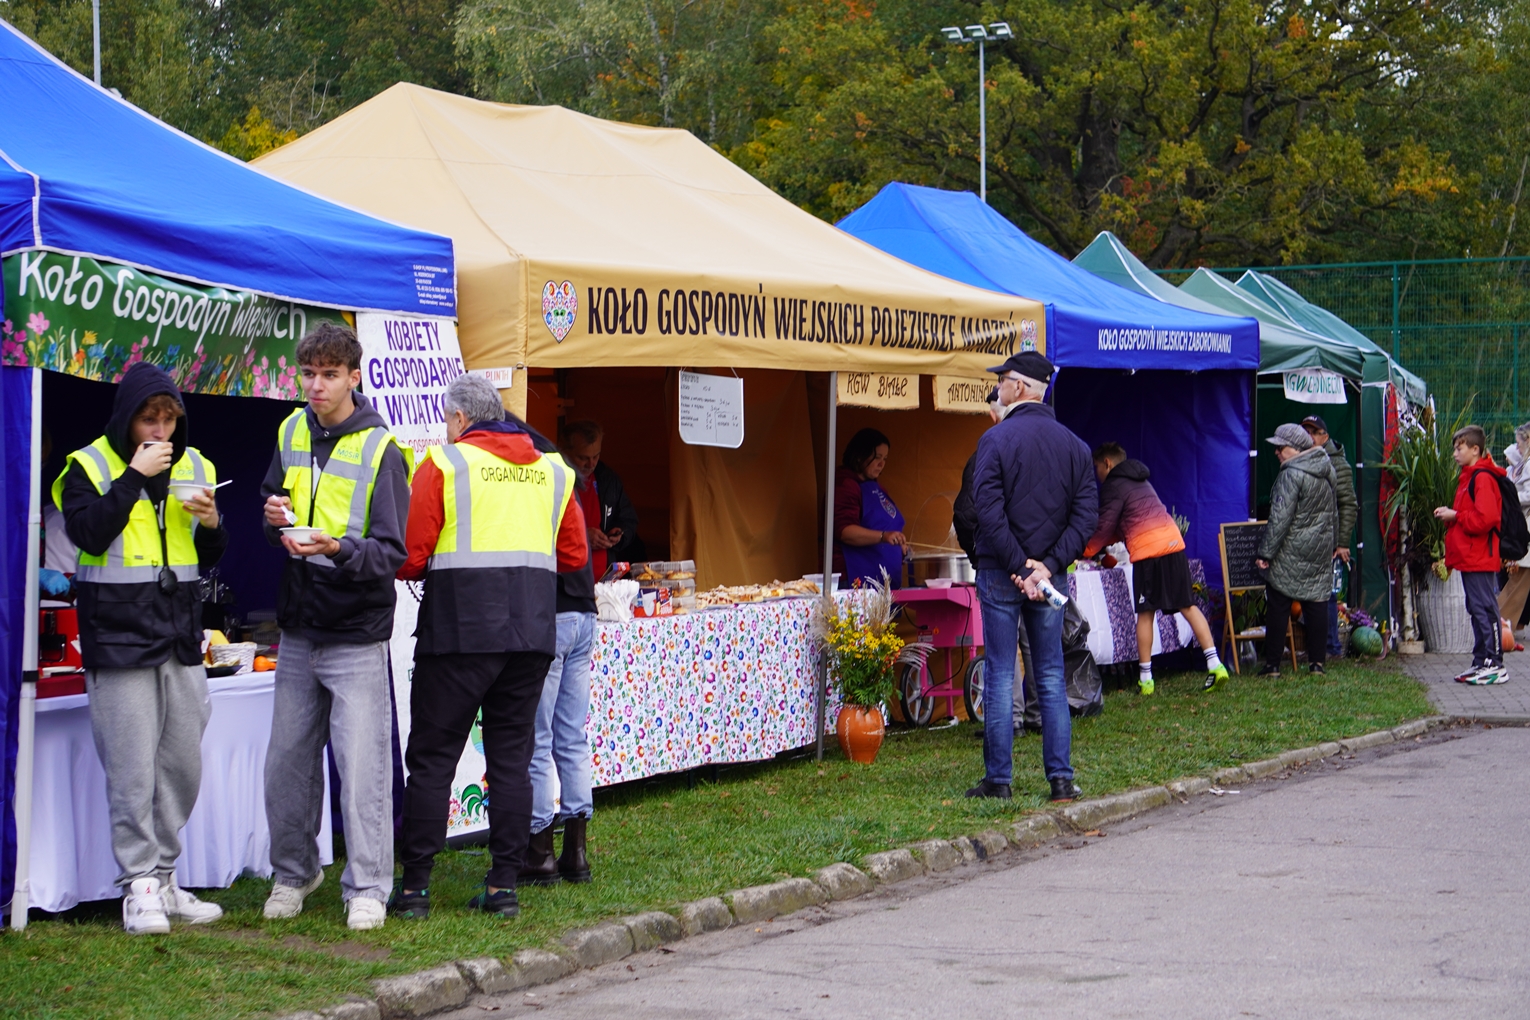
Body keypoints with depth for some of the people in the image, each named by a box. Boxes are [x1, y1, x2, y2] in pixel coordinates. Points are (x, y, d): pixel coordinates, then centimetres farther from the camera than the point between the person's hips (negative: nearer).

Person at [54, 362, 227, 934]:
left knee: (184, 765, 8)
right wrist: (135, 476, -19)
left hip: (180, 638, 5)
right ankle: (139, 886, 0)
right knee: (133, 769, -7)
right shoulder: (91, 467, -2)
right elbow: (88, 532, -19)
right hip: (119, 639, -5)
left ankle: (161, 878, 19)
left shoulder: (193, 468, 13)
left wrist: (212, 524, -5)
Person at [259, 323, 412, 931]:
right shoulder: (291, 433, 7)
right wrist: (274, 518, -2)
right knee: (287, 761, 10)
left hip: (357, 636, -5)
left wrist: (340, 549, -32)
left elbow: (392, 555, -13)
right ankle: (293, 871, 27)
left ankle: (367, 888, 6)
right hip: (299, 629, 5)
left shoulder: (380, 449, -10)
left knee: (362, 764, -4)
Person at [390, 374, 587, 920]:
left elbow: (410, 557, -6)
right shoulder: (553, 471, 12)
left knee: (431, 757, 2)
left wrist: (444, 564, 15)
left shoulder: (444, 464, -2)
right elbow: (575, 555, 15)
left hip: (460, 628, -4)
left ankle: (414, 885, 3)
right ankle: (504, 884, 7)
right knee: (511, 757, 9)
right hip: (532, 630, 4)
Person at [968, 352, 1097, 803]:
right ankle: (1061, 778, 6)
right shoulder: (1073, 444, 6)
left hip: (1000, 574, -4)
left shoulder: (996, 439, -9)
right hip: (1048, 573, 4)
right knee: (1051, 677, 9)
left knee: (1000, 677, 1)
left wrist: (1020, 568, -13)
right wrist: (1048, 565, -6)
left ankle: (998, 779, 3)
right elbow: (1087, 513, 0)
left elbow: (989, 512, -16)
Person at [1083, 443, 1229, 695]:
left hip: (1147, 548, -7)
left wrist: (1087, 551, 12)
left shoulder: (1114, 486, 0)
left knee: (1145, 613, 0)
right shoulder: (1141, 480, 26)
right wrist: (1104, 544, 34)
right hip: (1173, 540, 7)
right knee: (1188, 606, 6)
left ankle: (1145, 678, 3)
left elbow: (1105, 527, -1)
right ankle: (1214, 664, -2)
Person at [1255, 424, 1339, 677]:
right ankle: (1317, 662, 7)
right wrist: (1333, 542, 28)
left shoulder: (1291, 475, -17)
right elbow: (1333, 511, 19)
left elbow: (1280, 518, -20)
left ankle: (1272, 665, 1)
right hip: (1321, 549, 8)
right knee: (1316, 602, 8)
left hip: (1291, 552, -8)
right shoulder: (1326, 470, 9)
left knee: (1278, 606, 0)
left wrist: (1266, 552, -17)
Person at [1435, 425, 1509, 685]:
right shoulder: (1468, 477, 17)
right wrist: (1450, 514, 7)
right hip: (1469, 558, 10)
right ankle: (1480, 663, 17)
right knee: (1476, 610, 13)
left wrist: (1455, 516, -14)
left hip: (1480, 559, -10)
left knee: (1485, 609, -8)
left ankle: (1495, 665, -6)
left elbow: (1485, 518, -24)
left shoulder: (1483, 478, -15)